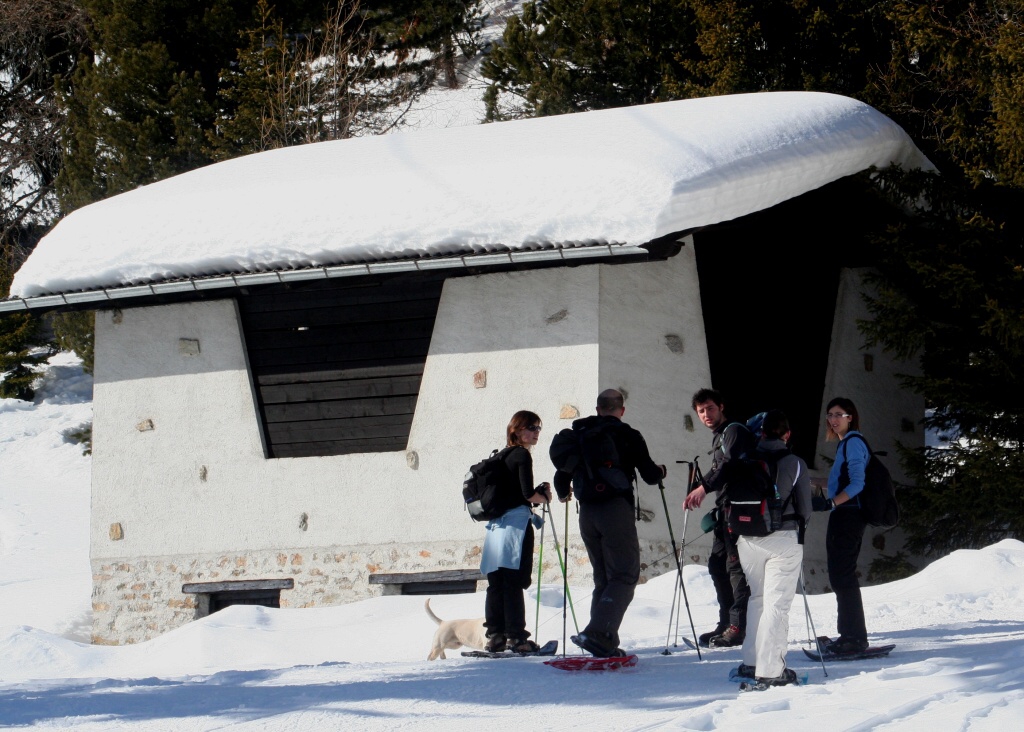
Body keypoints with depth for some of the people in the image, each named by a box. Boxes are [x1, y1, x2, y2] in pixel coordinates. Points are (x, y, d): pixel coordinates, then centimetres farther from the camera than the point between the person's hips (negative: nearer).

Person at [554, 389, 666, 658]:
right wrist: (661, 471, 24)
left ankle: (604, 644, 7)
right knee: (625, 575, -5)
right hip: (616, 509, -5)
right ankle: (599, 632, -25)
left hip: (587, 512, 5)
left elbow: (562, 476, 12)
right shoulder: (628, 436, -1)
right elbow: (650, 476, 0)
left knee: (603, 578, 14)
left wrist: (564, 494, 35)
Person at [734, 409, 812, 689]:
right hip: (784, 538, -3)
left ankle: (751, 662, 20)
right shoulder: (795, 464, -7)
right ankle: (770, 671, -5)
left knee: (756, 598, 19)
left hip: (748, 539, 3)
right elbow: (805, 510, 0)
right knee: (777, 603, -1)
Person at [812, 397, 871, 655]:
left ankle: (854, 637, -10)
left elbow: (857, 483, -20)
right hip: (844, 517, 11)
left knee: (842, 576, -11)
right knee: (841, 576, 13)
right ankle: (849, 635, 19)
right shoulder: (845, 443, 19)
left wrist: (830, 503, -29)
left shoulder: (853, 443, -11)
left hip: (847, 515, -11)